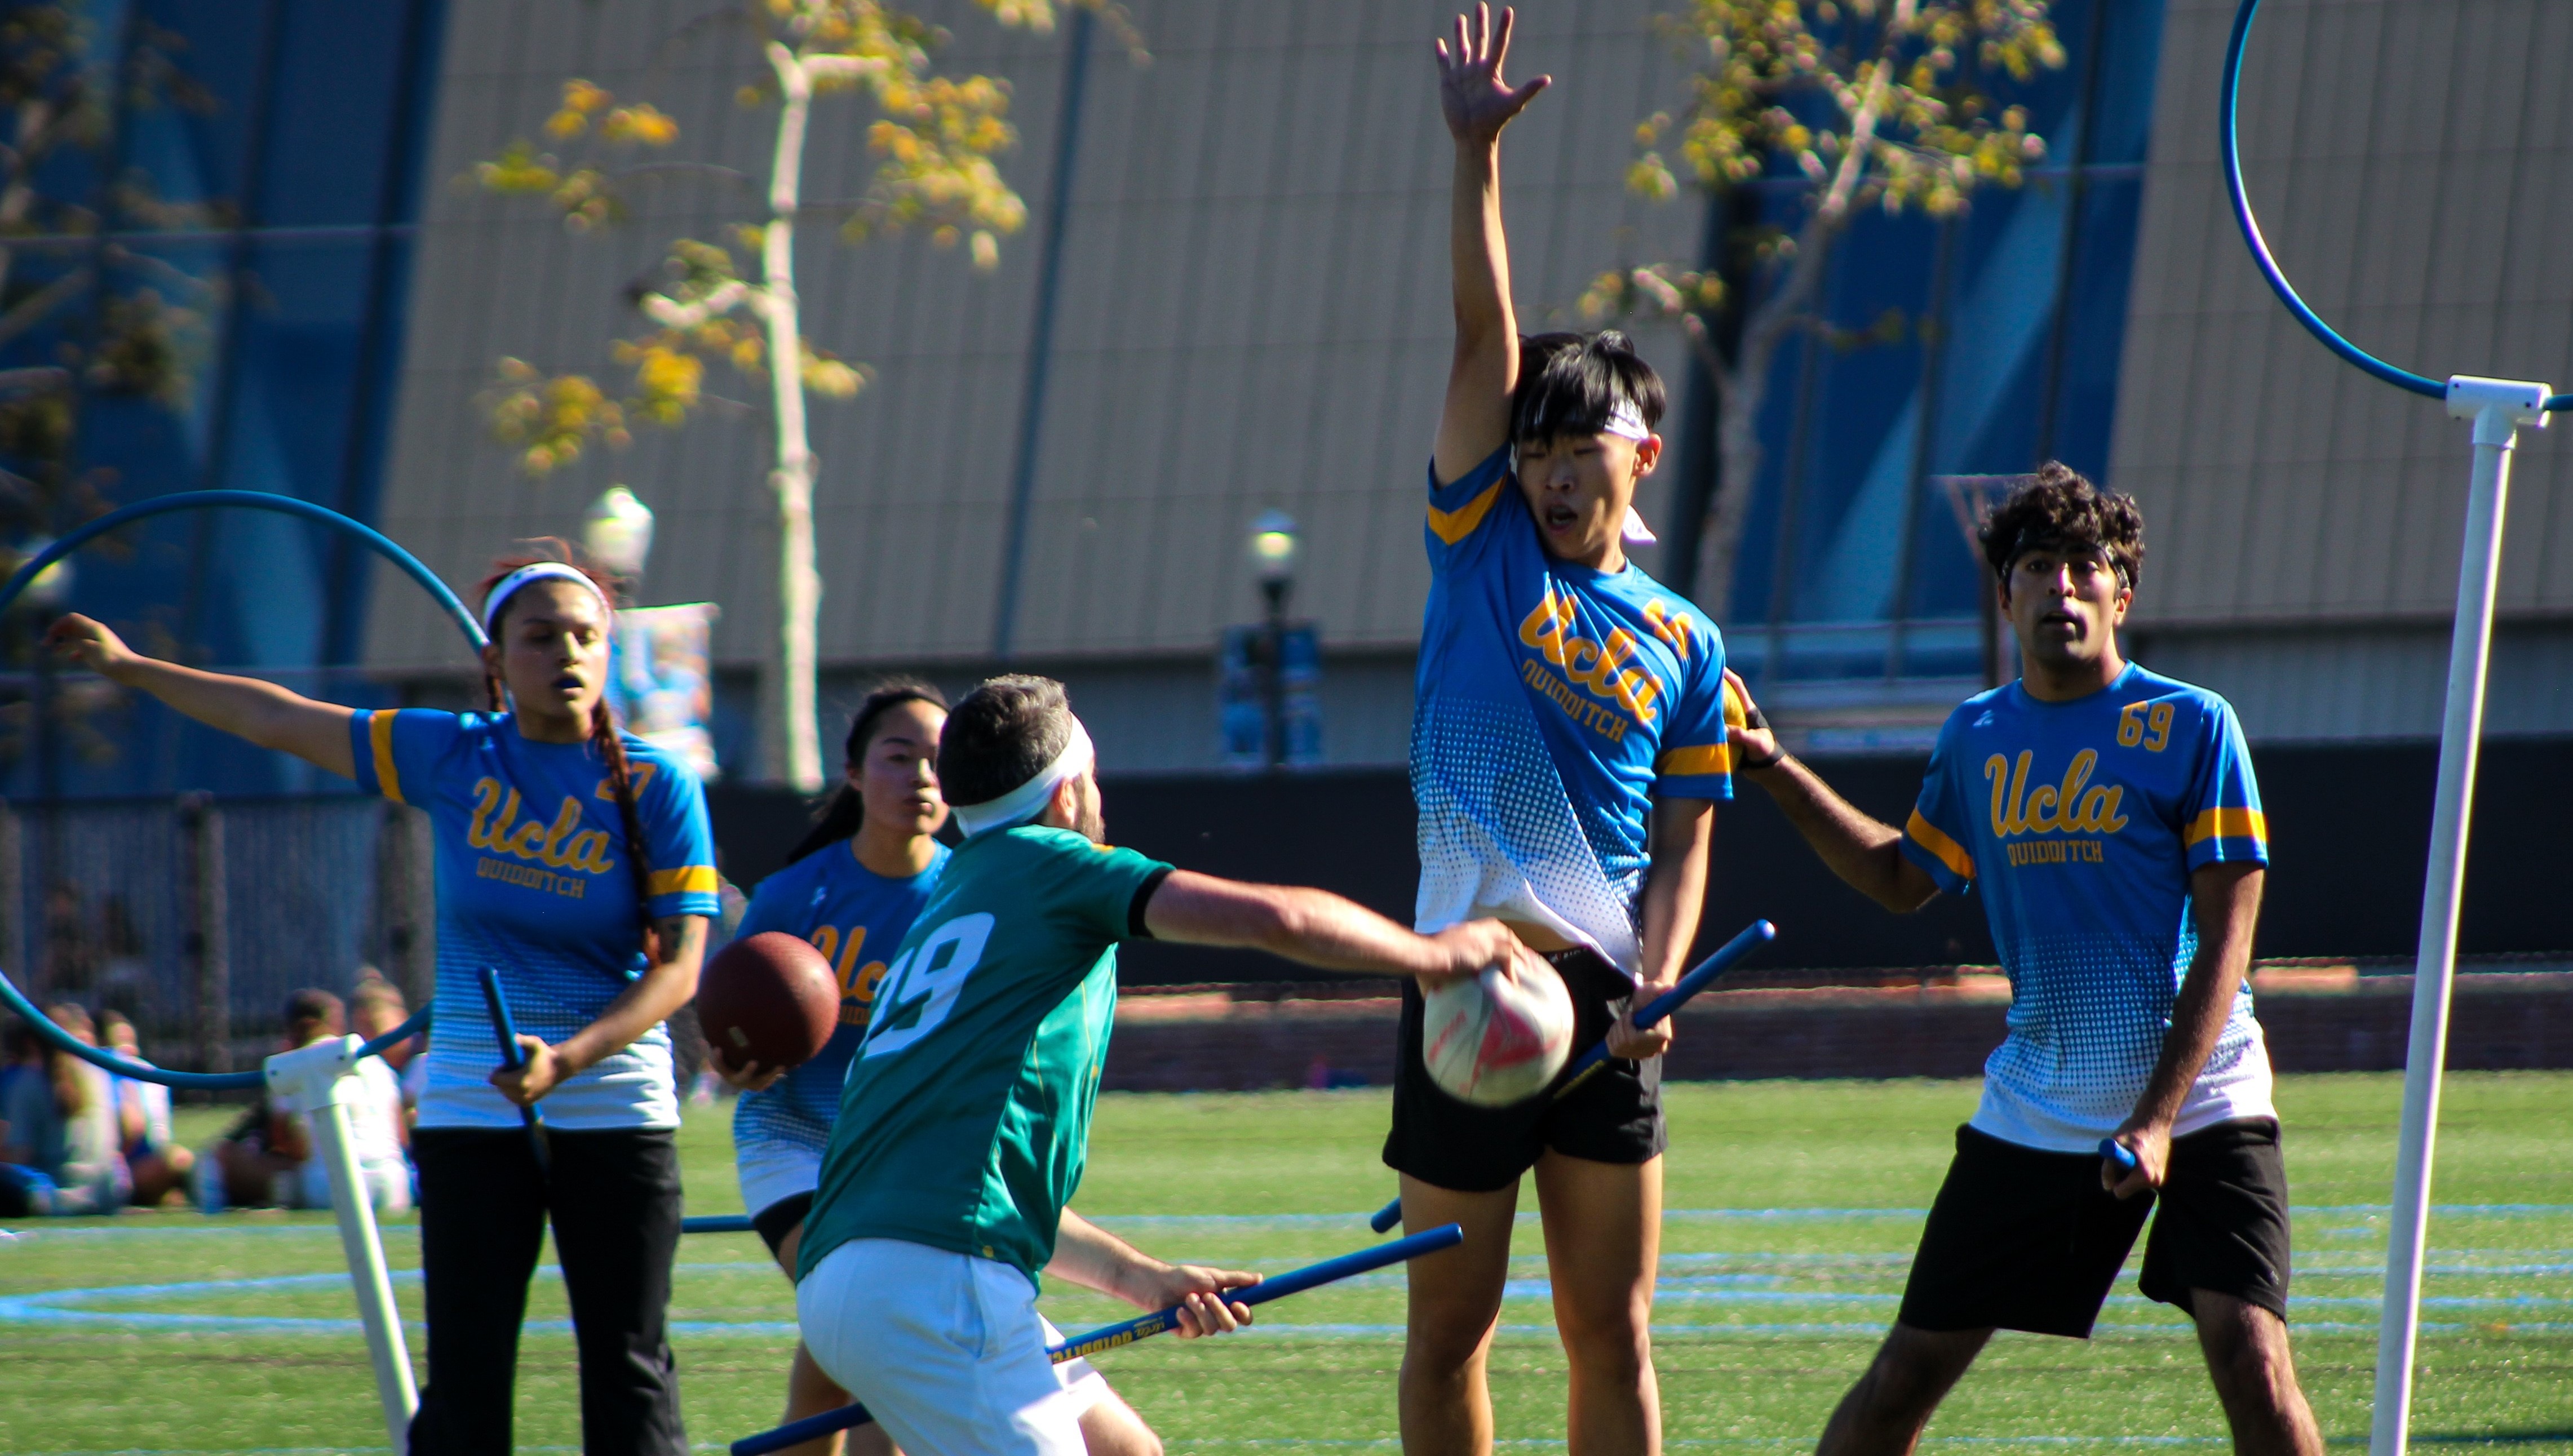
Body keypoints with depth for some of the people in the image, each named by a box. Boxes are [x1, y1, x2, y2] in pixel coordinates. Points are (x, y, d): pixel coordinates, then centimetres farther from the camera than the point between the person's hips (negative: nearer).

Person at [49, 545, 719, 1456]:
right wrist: (131, 670, 20)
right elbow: (280, 721, 13)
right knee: (465, 1383, -3)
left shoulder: (658, 786, -3)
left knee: (630, 1377, -2)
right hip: (470, 1106, 1)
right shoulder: (454, 758, 3)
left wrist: (567, 1058, -22)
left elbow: (679, 966, -7)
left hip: (615, 1101, -1)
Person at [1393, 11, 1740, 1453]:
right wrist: (1478, 158, -10)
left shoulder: (1684, 646, 9)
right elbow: (1485, 335, -2)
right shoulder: (1482, 547, 6)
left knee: (1613, 1332, 3)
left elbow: (1683, 848, 7)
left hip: (1607, 995, 1)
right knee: (1452, 1326, 3)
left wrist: (1657, 983, -11)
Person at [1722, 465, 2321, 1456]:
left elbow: (2225, 935, -9)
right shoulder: (1977, 739, 8)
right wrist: (1776, 772, 17)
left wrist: (2160, 1117, -17)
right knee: (1906, 1374, 3)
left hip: (2198, 1101, -4)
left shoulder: (2192, 726, -6)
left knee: (2250, 1360, -20)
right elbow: (1902, 878, 26)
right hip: (2033, 1110, 4)